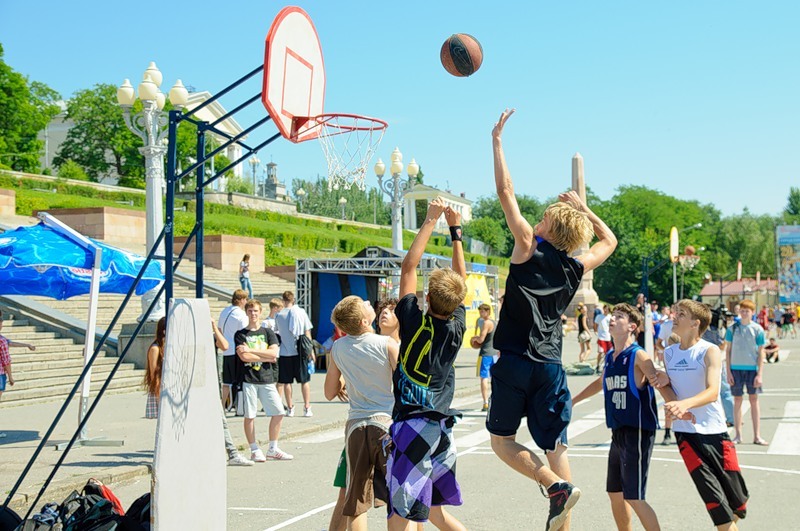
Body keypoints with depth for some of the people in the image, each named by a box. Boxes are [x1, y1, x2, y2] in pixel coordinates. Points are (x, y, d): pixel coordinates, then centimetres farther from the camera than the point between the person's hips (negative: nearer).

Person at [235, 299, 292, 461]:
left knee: (278, 412, 0)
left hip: (267, 378, 3)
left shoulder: (268, 333, 12)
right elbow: (243, 357, -9)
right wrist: (266, 357, -5)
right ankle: (255, 450, 10)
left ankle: (273, 449, 13)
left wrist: (250, 350, -10)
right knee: (249, 416, -2)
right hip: (249, 379, -3)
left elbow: (273, 353, -4)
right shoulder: (240, 335, 5)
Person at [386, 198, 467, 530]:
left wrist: (431, 221, 2)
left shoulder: (416, 324, -12)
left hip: (413, 426, -7)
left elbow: (408, 266, -4)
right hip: (442, 427, 7)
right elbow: (461, 279, 16)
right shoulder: (457, 326, 2)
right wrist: (455, 229, 20)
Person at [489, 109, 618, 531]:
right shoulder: (576, 268, 6)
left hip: (515, 363, -4)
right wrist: (583, 208, 28)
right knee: (555, 446, 9)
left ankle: (555, 485, -11)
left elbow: (506, 192, -5)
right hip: (551, 367, 4)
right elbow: (609, 241, 28)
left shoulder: (529, 249, -6)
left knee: (502, 439, 8)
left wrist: (497, 140, 1)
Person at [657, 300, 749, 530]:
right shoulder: (669, 353, 6)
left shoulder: (710, 351, -10)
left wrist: (685, 404, -42)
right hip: (685, 431, 3)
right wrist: (666, 380, -2)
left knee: (737, 499, 5)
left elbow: (713, 392, -24)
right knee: (713, 497, -6)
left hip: (714, 431, -3)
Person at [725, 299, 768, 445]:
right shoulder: (733, 328, 2)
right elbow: (728, 350, 5)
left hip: (752, 368, -1)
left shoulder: (757, 329, -2)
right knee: (737, 400, 5)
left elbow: (760, 352, -1)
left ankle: (757, 436, 8)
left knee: (754, 400, 3)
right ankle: (738, 435, 11)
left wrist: (759, 374, -8)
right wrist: (728, 372, -1)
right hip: (736, 368, 1)